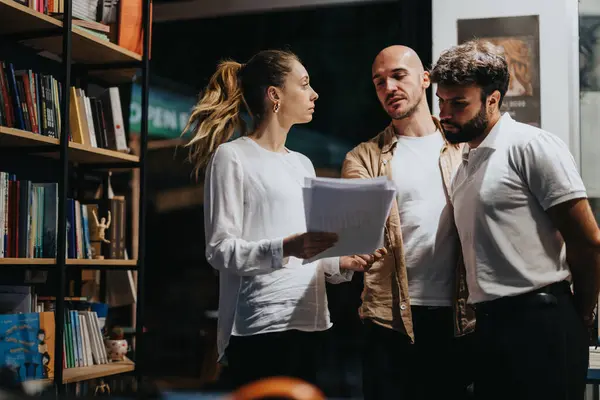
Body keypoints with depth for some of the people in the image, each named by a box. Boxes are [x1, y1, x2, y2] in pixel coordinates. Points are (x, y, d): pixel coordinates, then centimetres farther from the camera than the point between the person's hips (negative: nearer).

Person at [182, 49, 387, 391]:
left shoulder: (303, 164, 20)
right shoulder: (232, 156, -3)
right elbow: (220, 250, -11)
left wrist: (343, 264, 2)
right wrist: (286, 248, -26)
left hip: (309, 321, 7)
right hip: (261, 325, -7)